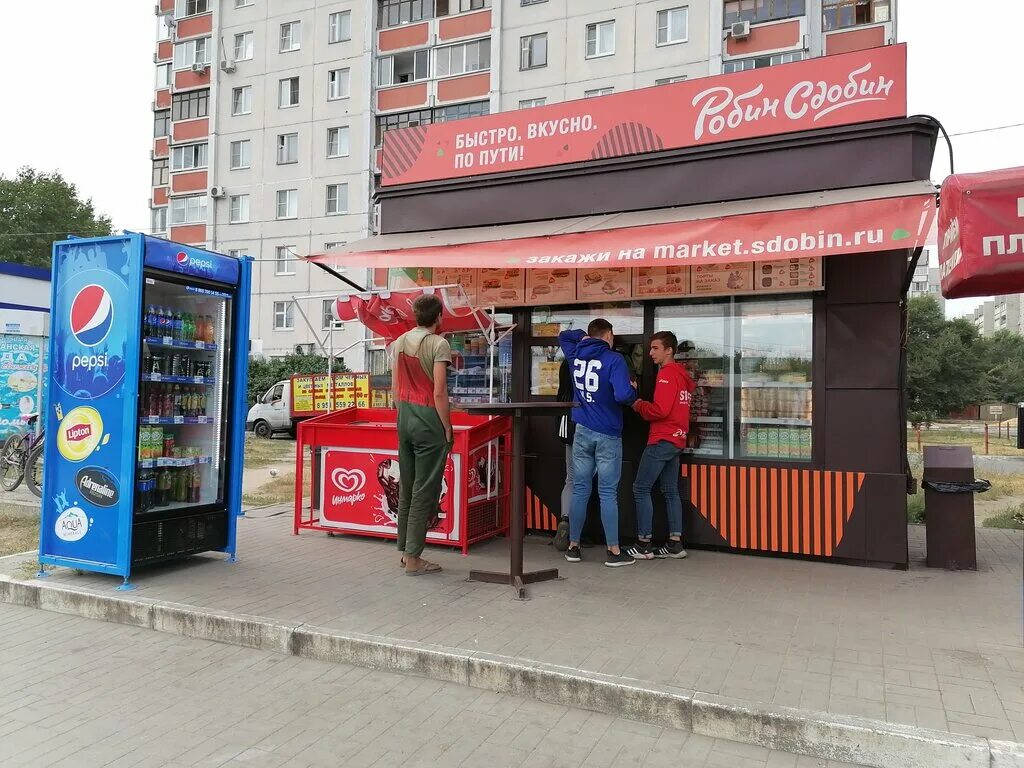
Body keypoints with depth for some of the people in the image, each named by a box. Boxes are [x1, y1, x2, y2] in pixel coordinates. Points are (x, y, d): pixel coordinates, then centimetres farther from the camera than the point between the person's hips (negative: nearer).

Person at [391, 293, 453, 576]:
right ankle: (413, 558, 3)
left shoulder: (399, 342, 9)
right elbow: (439, 393, -15)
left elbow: (396, 388, 11)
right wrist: (448, 428, -8)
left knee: (406, 488, 14)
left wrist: (403, 415, 19)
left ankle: (405, 550, 22)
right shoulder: (438, 344, -11)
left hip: (405, 419, 7)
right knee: (424, 491, -1)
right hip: (429, 420, -7)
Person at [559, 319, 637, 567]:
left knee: (579, 490, 10)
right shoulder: (614, 359, -11)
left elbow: (563, 336, 31)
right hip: (608, 434, -4)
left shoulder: (575, 355, 7)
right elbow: (623, 395, -23)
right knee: (608, 493, 0)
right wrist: (633, 392, -2)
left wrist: (585, 336, 19)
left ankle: (573, 547, 16)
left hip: (582, 431, 5)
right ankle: (614, 552, 7)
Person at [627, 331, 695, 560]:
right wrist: (643, 404, 10)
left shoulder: (667, 373, -12)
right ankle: (675, 544, 12)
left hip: (662, 440, -9)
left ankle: (644, 545, -2)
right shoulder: (683, 374, 16)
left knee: (641, 488, -3)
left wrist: (637, 404, -4)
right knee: (671, 491, 12)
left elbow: (660, 410, -20)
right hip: (677, 439, 9)